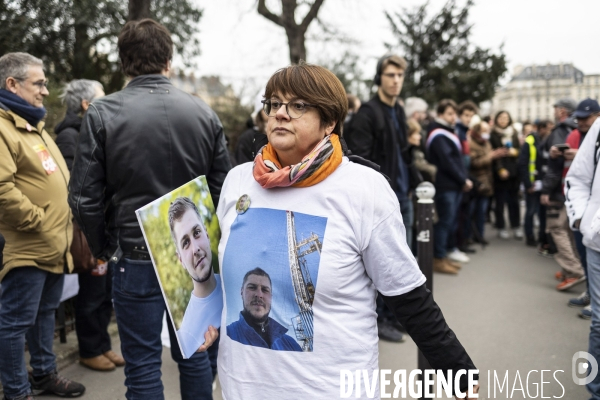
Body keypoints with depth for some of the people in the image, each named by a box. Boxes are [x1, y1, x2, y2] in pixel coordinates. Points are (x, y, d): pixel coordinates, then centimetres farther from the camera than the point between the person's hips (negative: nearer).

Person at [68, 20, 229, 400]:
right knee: (194, 353, 19)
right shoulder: (204, 113, -3)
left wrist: (103, 248, 7)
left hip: (136, 257, -2)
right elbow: (224, 190, 0)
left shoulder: (102, 114, -9)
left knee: (143, 363, 11)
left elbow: (85, 198, -9)